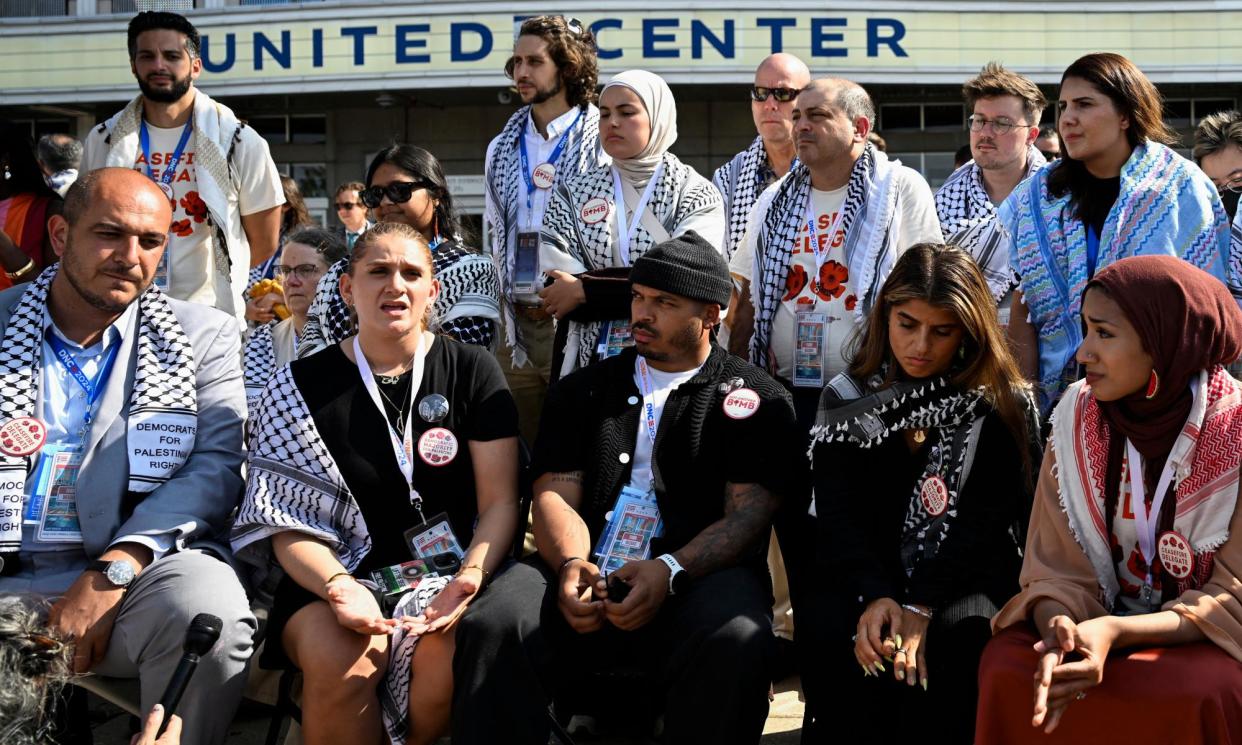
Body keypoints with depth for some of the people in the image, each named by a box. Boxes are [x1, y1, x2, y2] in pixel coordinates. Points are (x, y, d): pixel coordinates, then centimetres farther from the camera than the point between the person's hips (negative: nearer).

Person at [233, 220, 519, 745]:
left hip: (447, 568, 1)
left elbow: (500, 502, 0)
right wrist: (337, 587, -22)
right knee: (340, 662, -33)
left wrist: (470, 578, -20)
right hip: (347, 572, 0)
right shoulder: (301, 387, 3)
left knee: (448, 657, -32)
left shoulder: (472, 371, 4)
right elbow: (289, 524, -1)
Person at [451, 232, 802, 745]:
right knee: (493, 625, -28)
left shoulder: (758, 400, 11)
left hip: (697, 574, -2)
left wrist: (669, 571, -19)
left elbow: (748, 514, -1)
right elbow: (555, 493, 11)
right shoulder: (583, 391, 21)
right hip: (587, 572, 2)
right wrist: (570, 563, -13)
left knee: (734, 639, -36)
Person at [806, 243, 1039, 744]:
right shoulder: (847, 400, 6)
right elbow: (839, 515, -2)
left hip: (965, 579, -1)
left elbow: (984, 520, -9)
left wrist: (921, 607, -23)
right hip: (864, 574, 2)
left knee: (958, 636, -33)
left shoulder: (1002, 403, 0)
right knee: (835, 636, -29)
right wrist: (874, 595, -21)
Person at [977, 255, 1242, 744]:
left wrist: (1115, 632, -31)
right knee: (1006, 667, -25)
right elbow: (1058, 564, -5)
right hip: (1097, 618, 3)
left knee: (1196, 695, -34)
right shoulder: (1078, 414, -5)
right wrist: (1057, 628, -30)